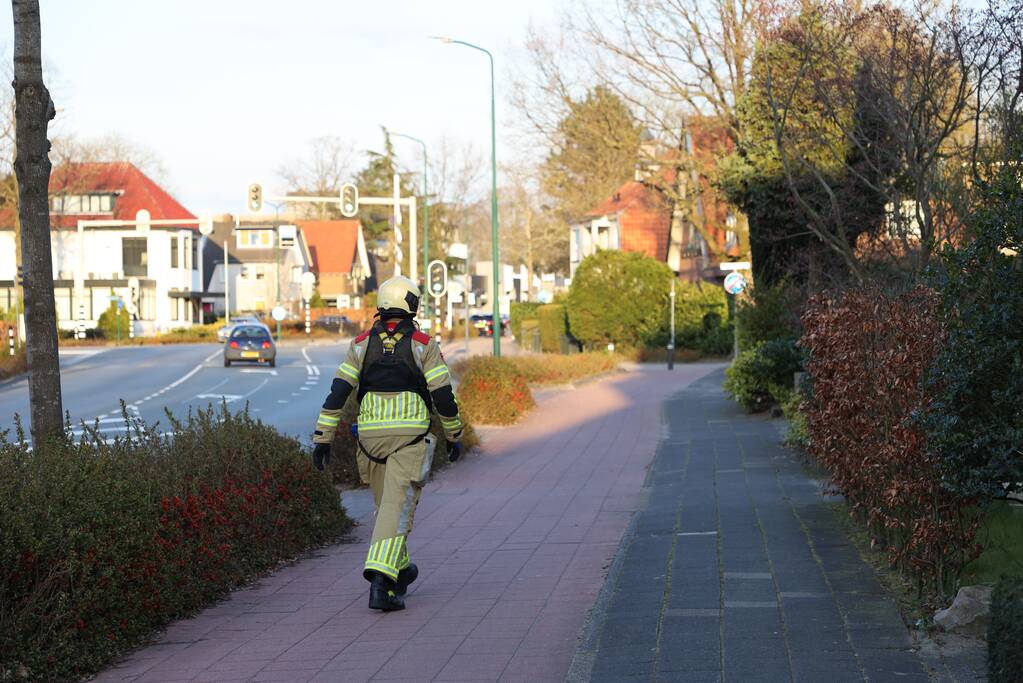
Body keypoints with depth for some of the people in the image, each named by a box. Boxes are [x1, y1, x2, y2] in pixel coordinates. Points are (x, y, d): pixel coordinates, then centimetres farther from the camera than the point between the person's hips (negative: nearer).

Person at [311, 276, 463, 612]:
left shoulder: (362, 344, 7)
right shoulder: (423, 344, -1)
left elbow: (338, 391, 2)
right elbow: (443, 394, -2)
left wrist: (322, 438, 4)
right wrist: (454, 436, 11)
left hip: (370, 435, 4)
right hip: (410, 436, -4)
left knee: (386, 504, 21)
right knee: (398, 508, -9)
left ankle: (399, 569, 36)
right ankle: (381, 581, -23)